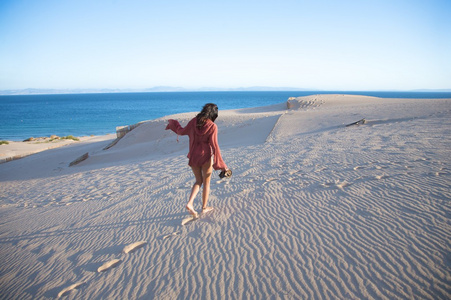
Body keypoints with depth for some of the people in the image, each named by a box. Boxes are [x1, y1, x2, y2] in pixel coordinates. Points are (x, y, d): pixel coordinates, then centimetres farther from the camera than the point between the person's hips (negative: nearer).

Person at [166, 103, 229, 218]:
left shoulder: (193, 121, -4)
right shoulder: (212, 126, -14)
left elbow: (182, 132, 11)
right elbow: (214, 145, -16)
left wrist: (174, 124, 32)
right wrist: (221, 164, -10)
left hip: (193, 157, 4)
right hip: (206, 157, -4)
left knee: (199, 181, 20)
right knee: (206, 183, 15)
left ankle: (190, 203, 1)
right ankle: (204, 207, 26)